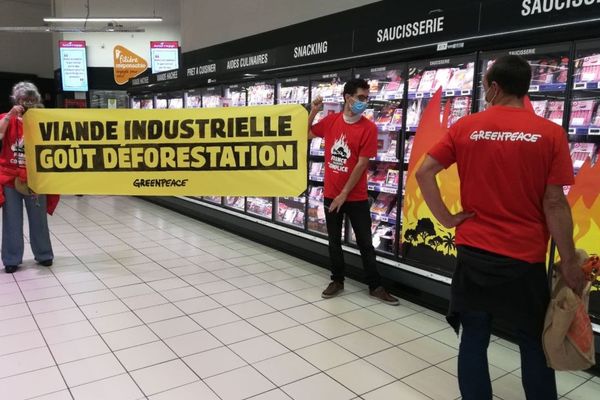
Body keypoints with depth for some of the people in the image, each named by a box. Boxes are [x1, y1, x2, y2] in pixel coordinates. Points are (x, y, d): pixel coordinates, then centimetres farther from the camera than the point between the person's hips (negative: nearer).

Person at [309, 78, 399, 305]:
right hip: (330, 194, 3)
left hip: (356, 197, -3)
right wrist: (313, 112, -1)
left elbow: (361, 165, -13)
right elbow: (306, 135, 15)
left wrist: (344, 194, -13)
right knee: (334, 241, 13)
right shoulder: (331, 120, 0)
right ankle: (337, 281, 29)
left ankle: (375, 286, 19)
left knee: (365, 243, 6)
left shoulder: (368, 128, -10)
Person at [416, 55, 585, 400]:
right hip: (525, 257, 0)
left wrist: (446, 218, 1)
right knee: (534, 345, 17)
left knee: (474, 339, 12)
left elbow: (424, 172, -5)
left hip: (474, 252, 1)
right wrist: (569, 261, 1)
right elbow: (554, 204, -7)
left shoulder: (464, 128, -2)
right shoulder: (550, 133, -6)